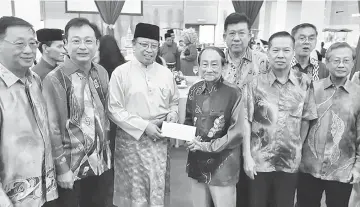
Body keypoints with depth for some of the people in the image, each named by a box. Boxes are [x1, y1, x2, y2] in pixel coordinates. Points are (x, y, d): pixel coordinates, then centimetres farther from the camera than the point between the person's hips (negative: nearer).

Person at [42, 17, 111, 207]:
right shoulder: (54, 80, -17)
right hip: (70, 163, -5)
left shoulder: (101, 73, 1)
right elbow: (52, 128, -15)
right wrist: (61, 167, -13)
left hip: (98, 160, 6)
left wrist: (104, 141, 10)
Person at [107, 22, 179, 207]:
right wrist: (144, 126, -15)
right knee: (134, 188, 7)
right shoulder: (120, 73, -6)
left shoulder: (166, 73, 7)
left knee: (159, 187, 12)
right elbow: (114, 109, -10)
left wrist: (172, 113, -5)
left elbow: (174, 102, 18)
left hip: (160, 140, 4)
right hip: (131, 140, -3)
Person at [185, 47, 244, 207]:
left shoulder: (233, 93, -15)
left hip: (222, 165, -5)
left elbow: (237, 133, -15)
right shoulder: (194, 90, 2)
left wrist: (207, 146, -16)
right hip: (196, 162, 5)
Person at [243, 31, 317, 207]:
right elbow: (246, 121, -7)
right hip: (259, 161, -1)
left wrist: (298, 148, 4)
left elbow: (305, 119, 5)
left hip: (290, 162, 2)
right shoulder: (255, 84, -6)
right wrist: (247, 157, -9)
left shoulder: (304, 82, -2)